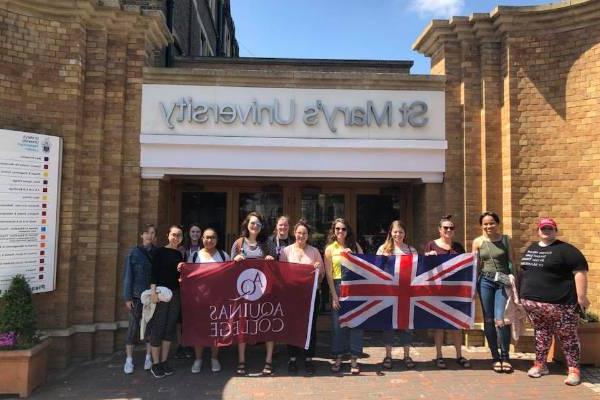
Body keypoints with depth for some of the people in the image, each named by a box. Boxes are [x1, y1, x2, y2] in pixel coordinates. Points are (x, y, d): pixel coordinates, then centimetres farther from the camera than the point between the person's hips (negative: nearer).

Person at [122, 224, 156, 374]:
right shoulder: (134, 253, -1)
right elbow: (128, 275, -1)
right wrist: (127, 297, -5)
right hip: (137, 296, -1)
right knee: (133, 326, 2)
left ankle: (148, 357, 20)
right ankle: (129, 359, 13)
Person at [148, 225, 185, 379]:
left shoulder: (180, 254, 12)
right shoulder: (160, 251, -4)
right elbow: (154, 271, -10)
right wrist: (153, 290, -19)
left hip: (175, 293, 6)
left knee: (170, 327, 8)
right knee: (158, 327, -2)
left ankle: (164, 361, 18)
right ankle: (155, 364, 8)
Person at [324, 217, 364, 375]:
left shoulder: (355, 246, 9)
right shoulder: (330, 249, 4)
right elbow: (329, 274, 0)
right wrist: (334, 295, -7)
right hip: (338, 286, -1)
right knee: (337, 323, 4)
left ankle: (354, 359, 11)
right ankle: (337, 359, 17)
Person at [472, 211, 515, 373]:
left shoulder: (506, 240, 4)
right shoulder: (478, 242, 5)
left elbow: (511, 262, 5)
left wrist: (514, 281, -1)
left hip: (503, 282, -1)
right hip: (485, 281, 1)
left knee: (500, 320, -11)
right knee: (488, 321, 5)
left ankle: (505, 357, 8)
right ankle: (496, 358, 18)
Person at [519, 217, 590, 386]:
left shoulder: (565, 249, -7)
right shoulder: (530, 249, 14)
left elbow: (580, 271, -14)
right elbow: (524, 271, 22)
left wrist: (581, 296, -19)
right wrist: (522, 293, 21)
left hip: (559, 303, -6)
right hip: (532, 301, 6)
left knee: (567, 336, 1)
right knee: (541, 332, 14)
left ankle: (574, 370, 10)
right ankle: (540, 364, 23)